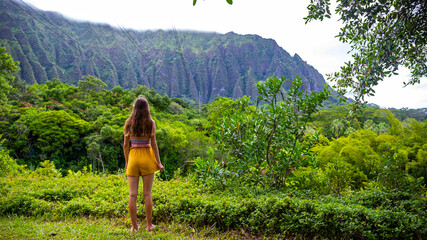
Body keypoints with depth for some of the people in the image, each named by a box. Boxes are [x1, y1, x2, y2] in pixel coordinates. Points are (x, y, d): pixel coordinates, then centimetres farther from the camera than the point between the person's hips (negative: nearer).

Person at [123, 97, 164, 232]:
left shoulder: (128, 123, 0)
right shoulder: (151, 123, -4)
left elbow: (126, 144, 2)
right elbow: (153, 144, -6)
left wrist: (126, 161, 11)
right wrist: (159, 162, -1)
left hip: (133, 157, 1)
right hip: (147, 157, -1)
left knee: (132, 194, 5)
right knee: (147, 194, 6)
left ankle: (134, 226, 9)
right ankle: (149, 225, 11)